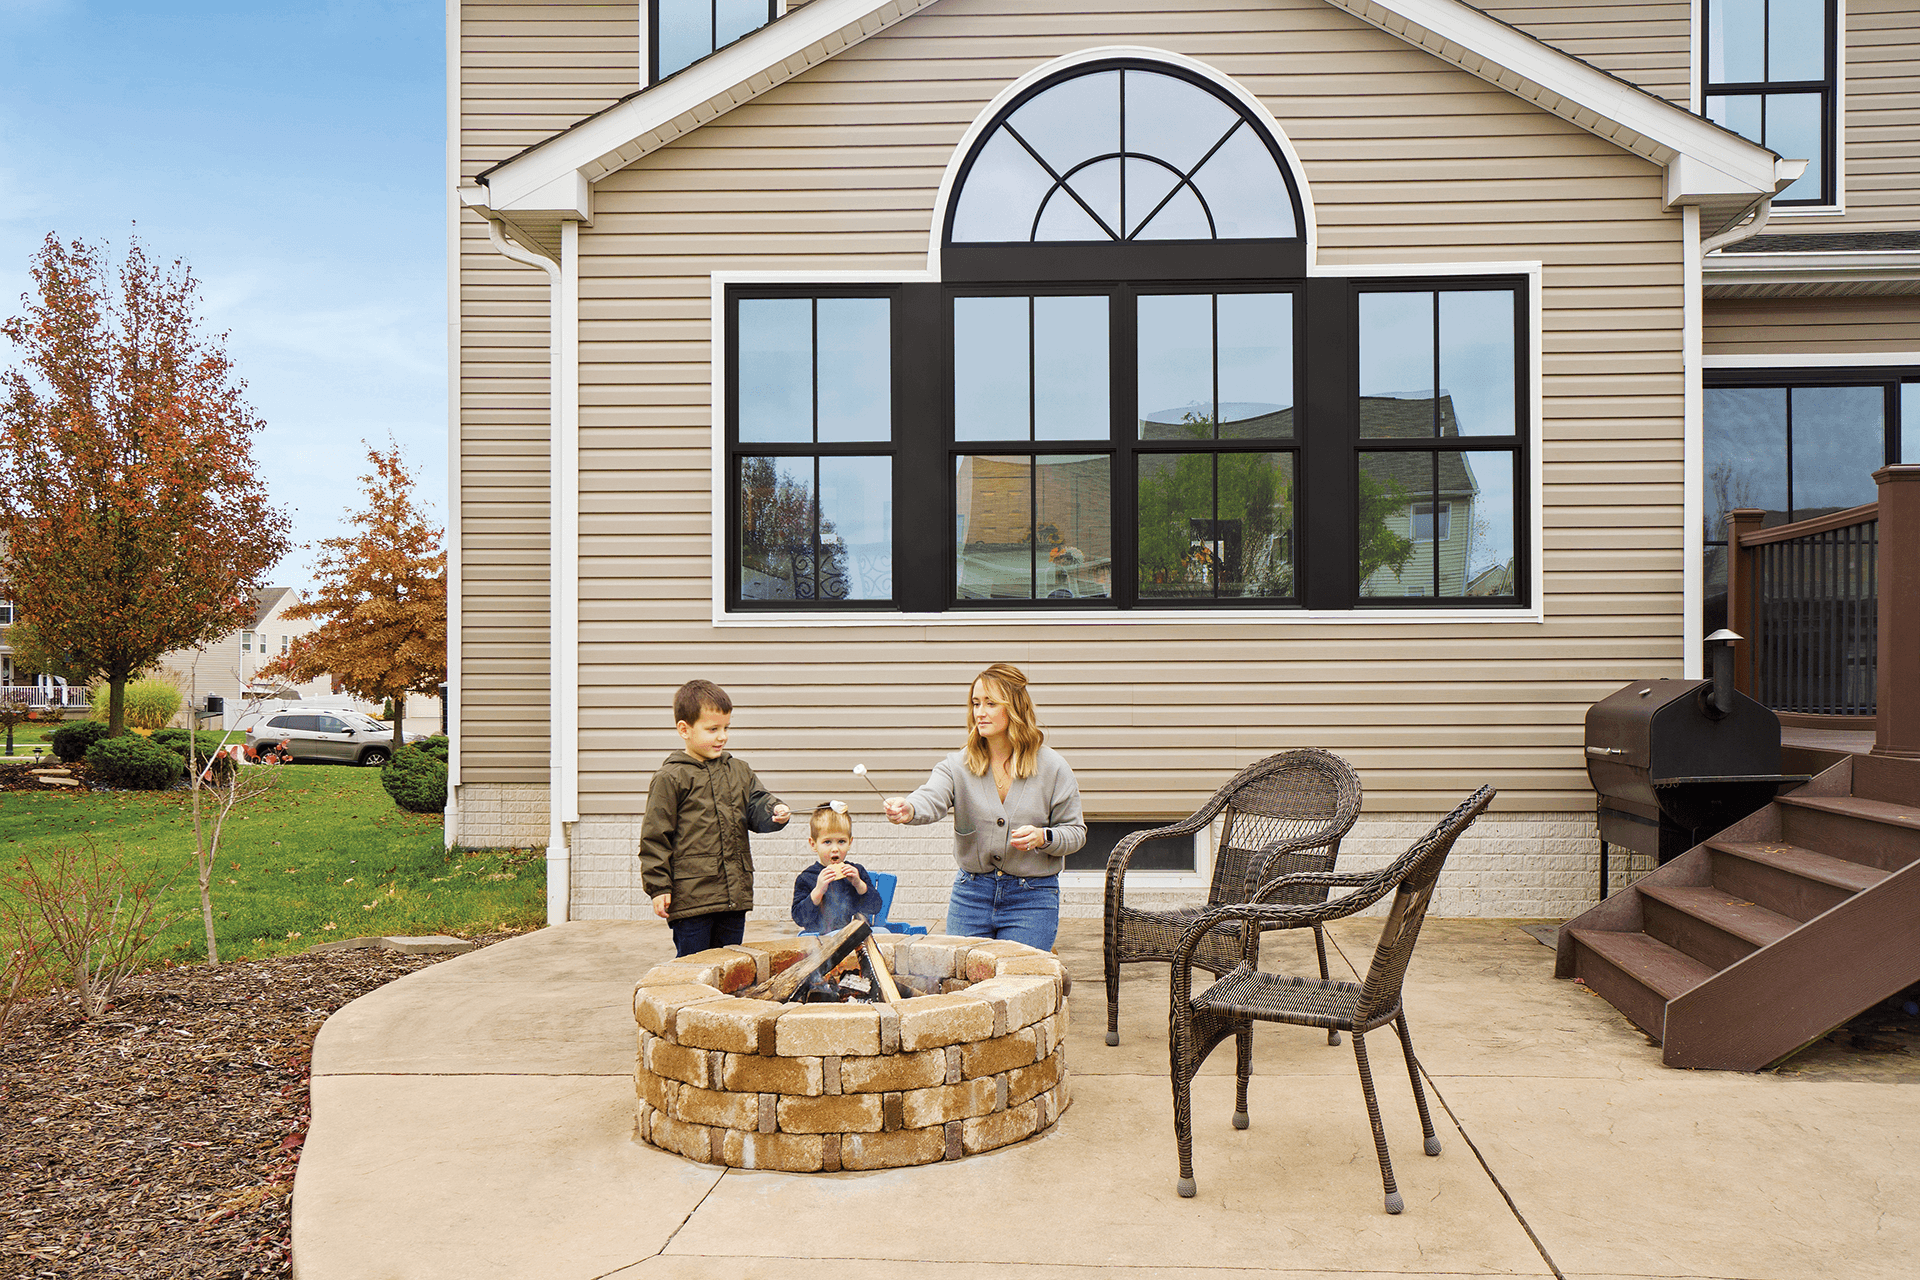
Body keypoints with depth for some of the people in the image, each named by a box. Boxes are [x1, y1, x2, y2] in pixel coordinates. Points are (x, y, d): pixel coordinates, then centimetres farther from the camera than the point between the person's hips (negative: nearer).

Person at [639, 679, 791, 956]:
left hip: (735, 893, 6)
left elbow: (756, 809, 9)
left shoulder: (739, 770, 11)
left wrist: (774, 813, -15)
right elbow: (654, 837, -6)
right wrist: (659, 887, -9)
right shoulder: (670, 778, -6)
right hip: (691, 896, -5)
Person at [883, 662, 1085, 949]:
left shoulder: (1052, 767, -3)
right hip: (971, 892, 2)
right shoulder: (959, 764, -1)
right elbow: (930, 800, -20)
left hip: (1031, 899, -2)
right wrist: (907, 810, -43)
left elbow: (1075, 831, 3)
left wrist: (1043, 837, -17)